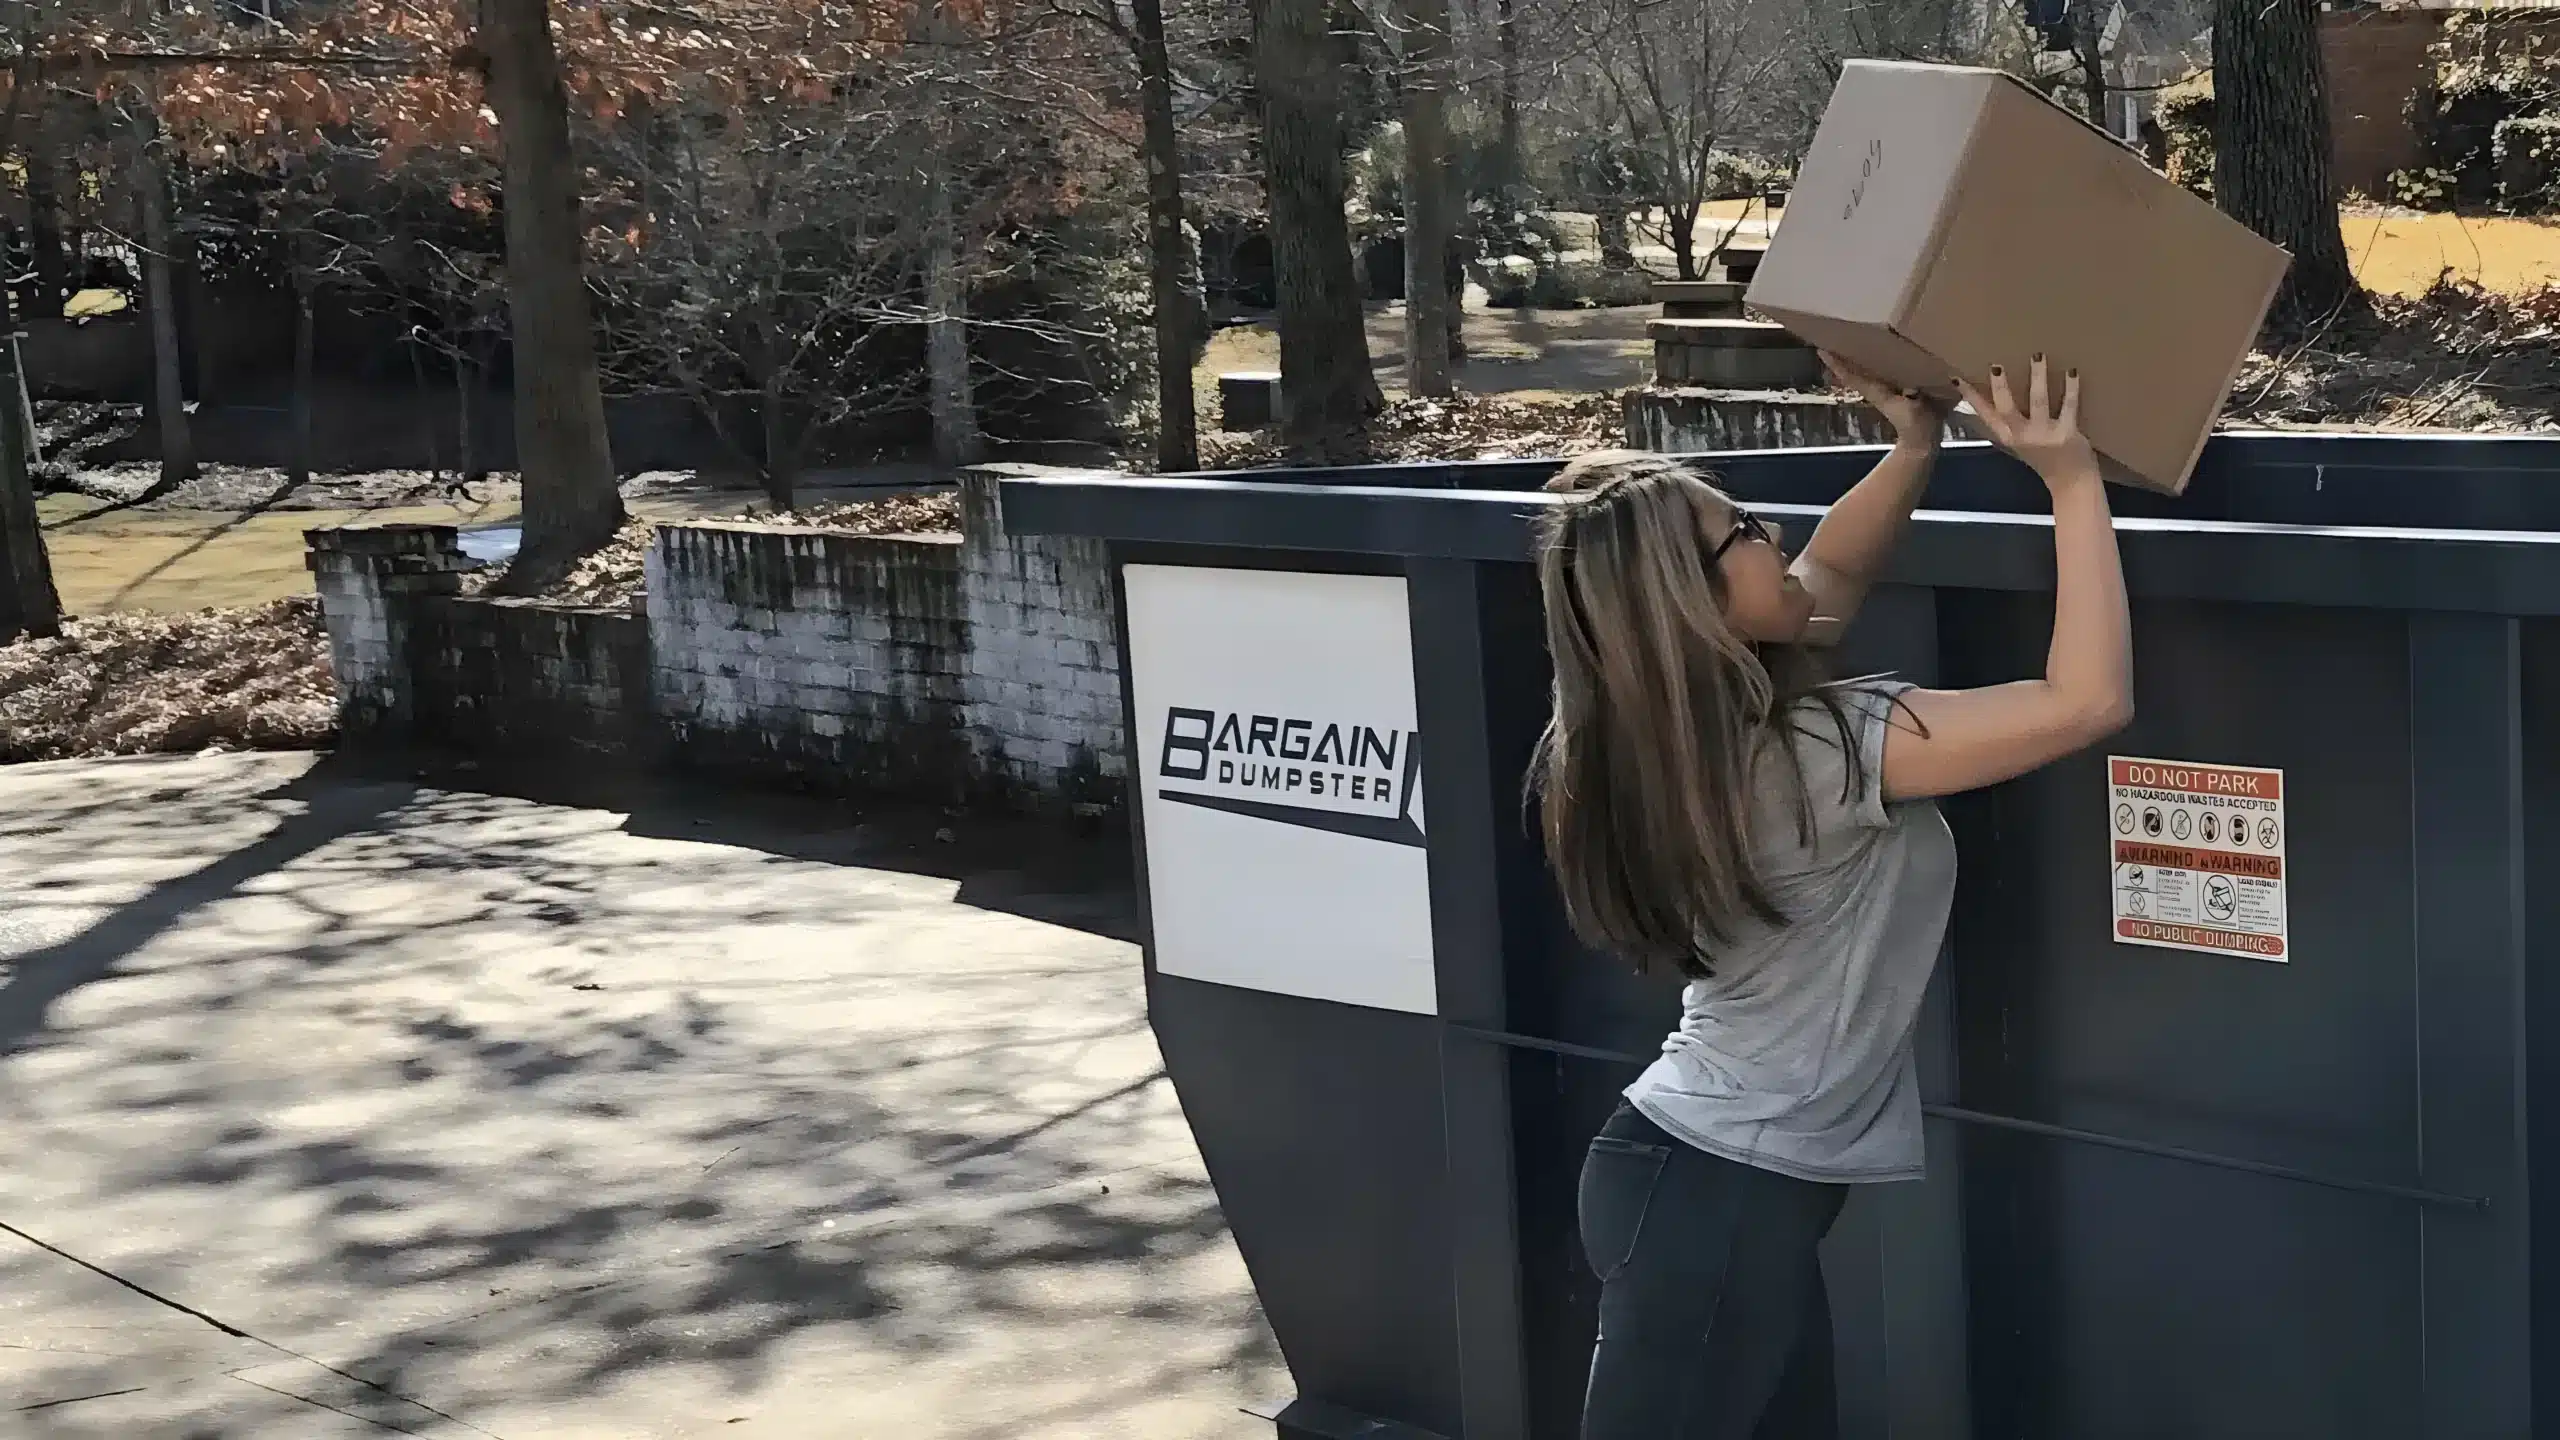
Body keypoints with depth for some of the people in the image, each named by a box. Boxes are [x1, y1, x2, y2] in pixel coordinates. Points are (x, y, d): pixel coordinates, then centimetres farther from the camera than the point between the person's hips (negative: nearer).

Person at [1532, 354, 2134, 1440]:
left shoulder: (1686, 732, 2)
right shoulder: (1816, 755, -24)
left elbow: (1827, 576, 19)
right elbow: (2090, 702, -26)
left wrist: (1916, 444, 5)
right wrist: (2073, 478, -20)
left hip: (1690, 1167, 9)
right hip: (1723, 1197, -9)